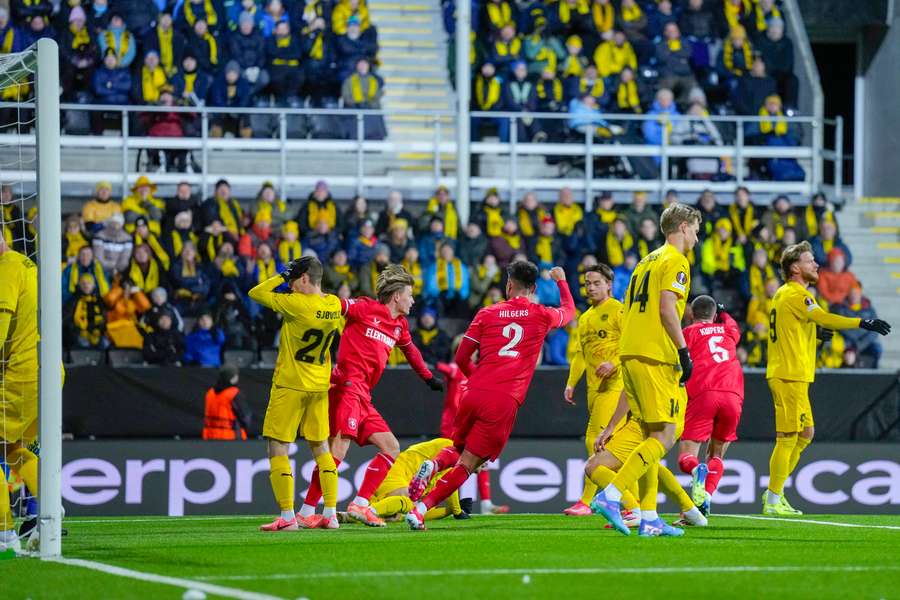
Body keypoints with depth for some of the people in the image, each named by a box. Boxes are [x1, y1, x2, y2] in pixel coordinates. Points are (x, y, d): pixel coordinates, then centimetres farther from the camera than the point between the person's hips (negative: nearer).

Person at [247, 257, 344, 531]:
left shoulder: (296, 304, -20)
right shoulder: (334, 304, -1)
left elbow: (255, 293, -12)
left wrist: (282, 276, -2)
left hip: (289, 385, -7)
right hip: (320, 385, 7)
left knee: (277, 449, -2)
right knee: (321, 448, 14)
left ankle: (287, 516, -8)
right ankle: (331, 514, 12)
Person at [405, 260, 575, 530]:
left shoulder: (487, 314, 11)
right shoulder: (541, 316, 10)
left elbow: (461, 358, 12)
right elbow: (569, 310, 35)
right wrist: (561, 281, 53)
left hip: (475, 394, 2)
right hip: (505, 401, -2)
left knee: (457, 450, 24)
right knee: (467, 464, 0)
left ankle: (433, 465, -11)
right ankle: (421, 508, -16)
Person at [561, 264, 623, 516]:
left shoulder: (618, 310, -4)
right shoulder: (585, 318, 21)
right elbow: (580, 354, 23)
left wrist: (614, 363, -25)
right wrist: (571, 383, 15)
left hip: (613, 384, -8)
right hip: (593, 388, 8)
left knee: (595, 440, -15)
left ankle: (585, 501, -17)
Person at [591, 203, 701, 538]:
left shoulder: (647, 261, 22)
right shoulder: (675, 261, -4)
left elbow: (627, 312, 20)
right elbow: (667, 308, -16)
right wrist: (684, 352, -12)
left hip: (630, 355, 9)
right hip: (656, 357, -9)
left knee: (650, 435, 10)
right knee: (664, 436, -10)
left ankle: (648, 518, 6)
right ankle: (610, 496, -21)